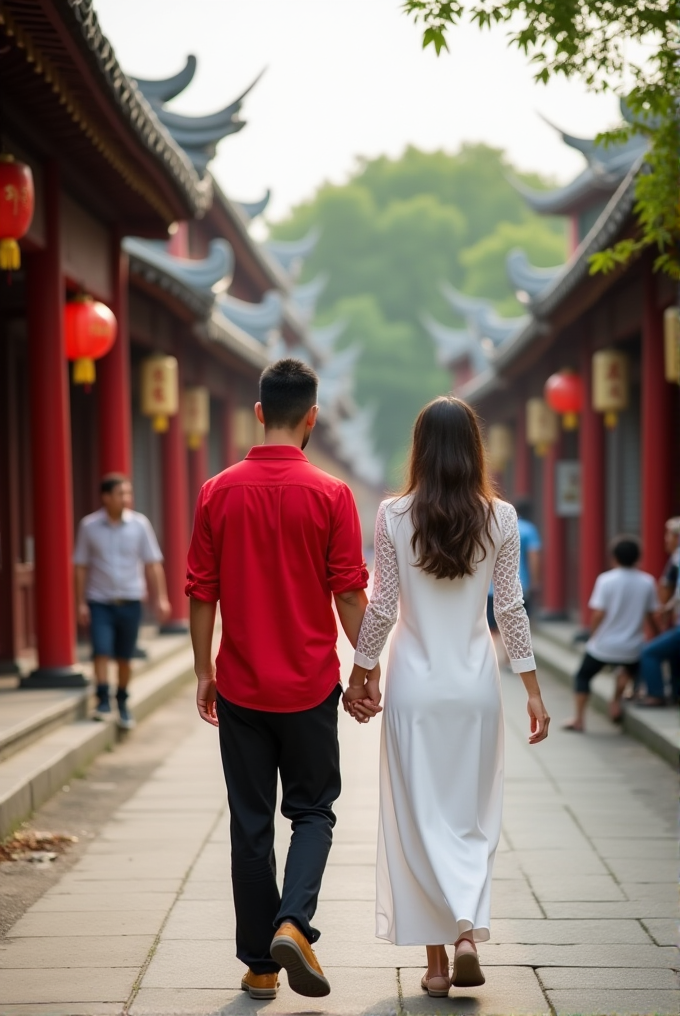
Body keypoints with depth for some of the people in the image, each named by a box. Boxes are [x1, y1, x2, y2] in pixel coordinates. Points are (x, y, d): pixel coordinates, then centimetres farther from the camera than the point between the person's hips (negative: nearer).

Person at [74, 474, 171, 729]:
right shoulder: (89, 526, -5)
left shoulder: (140, 524, -3)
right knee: (101, 652, -14)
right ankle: (102, 701, -7)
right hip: (100, 602, -1)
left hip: (130, 602, 1)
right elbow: (81, 567, 1)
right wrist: (81, 603, -2)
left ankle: (122, 703, 24)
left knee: (124, 658, 8)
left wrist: (161, 598, -4)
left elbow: (153, 564, 1)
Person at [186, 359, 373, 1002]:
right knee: (313, 810, 12)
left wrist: (204, 672, 11)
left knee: (250, 822, 9)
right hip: (310, 684, -2)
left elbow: (201, 592, 1)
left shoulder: (219, 492, -2)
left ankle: (258, 963, 14)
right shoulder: (330, 495, -8)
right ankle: (293, 923, -10)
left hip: (240, 685, 2)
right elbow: (349, 592, -6)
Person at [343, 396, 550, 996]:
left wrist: (361, 675, 9)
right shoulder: (500, 518, -4)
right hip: (476, 683, 1)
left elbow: (382, 607, -4)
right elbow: (510, 609, -1)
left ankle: (437, 958, 7)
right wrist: (533, 691, 7)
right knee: (473, 816, 13)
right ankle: (468, 931, -5)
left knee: (420, 818, 7)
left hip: (415, 684, -1)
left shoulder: (394, 515, -7)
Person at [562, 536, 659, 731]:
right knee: (631, 670, 34)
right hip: (632, 649, 2)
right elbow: (651, 616, 3)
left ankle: (579, 719, 11)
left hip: (603, 646, -2)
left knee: (583, 676, 18)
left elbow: (598, 614, -14)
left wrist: (592, 636, 3)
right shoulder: (647, 582, -4)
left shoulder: (606, 580, -12)